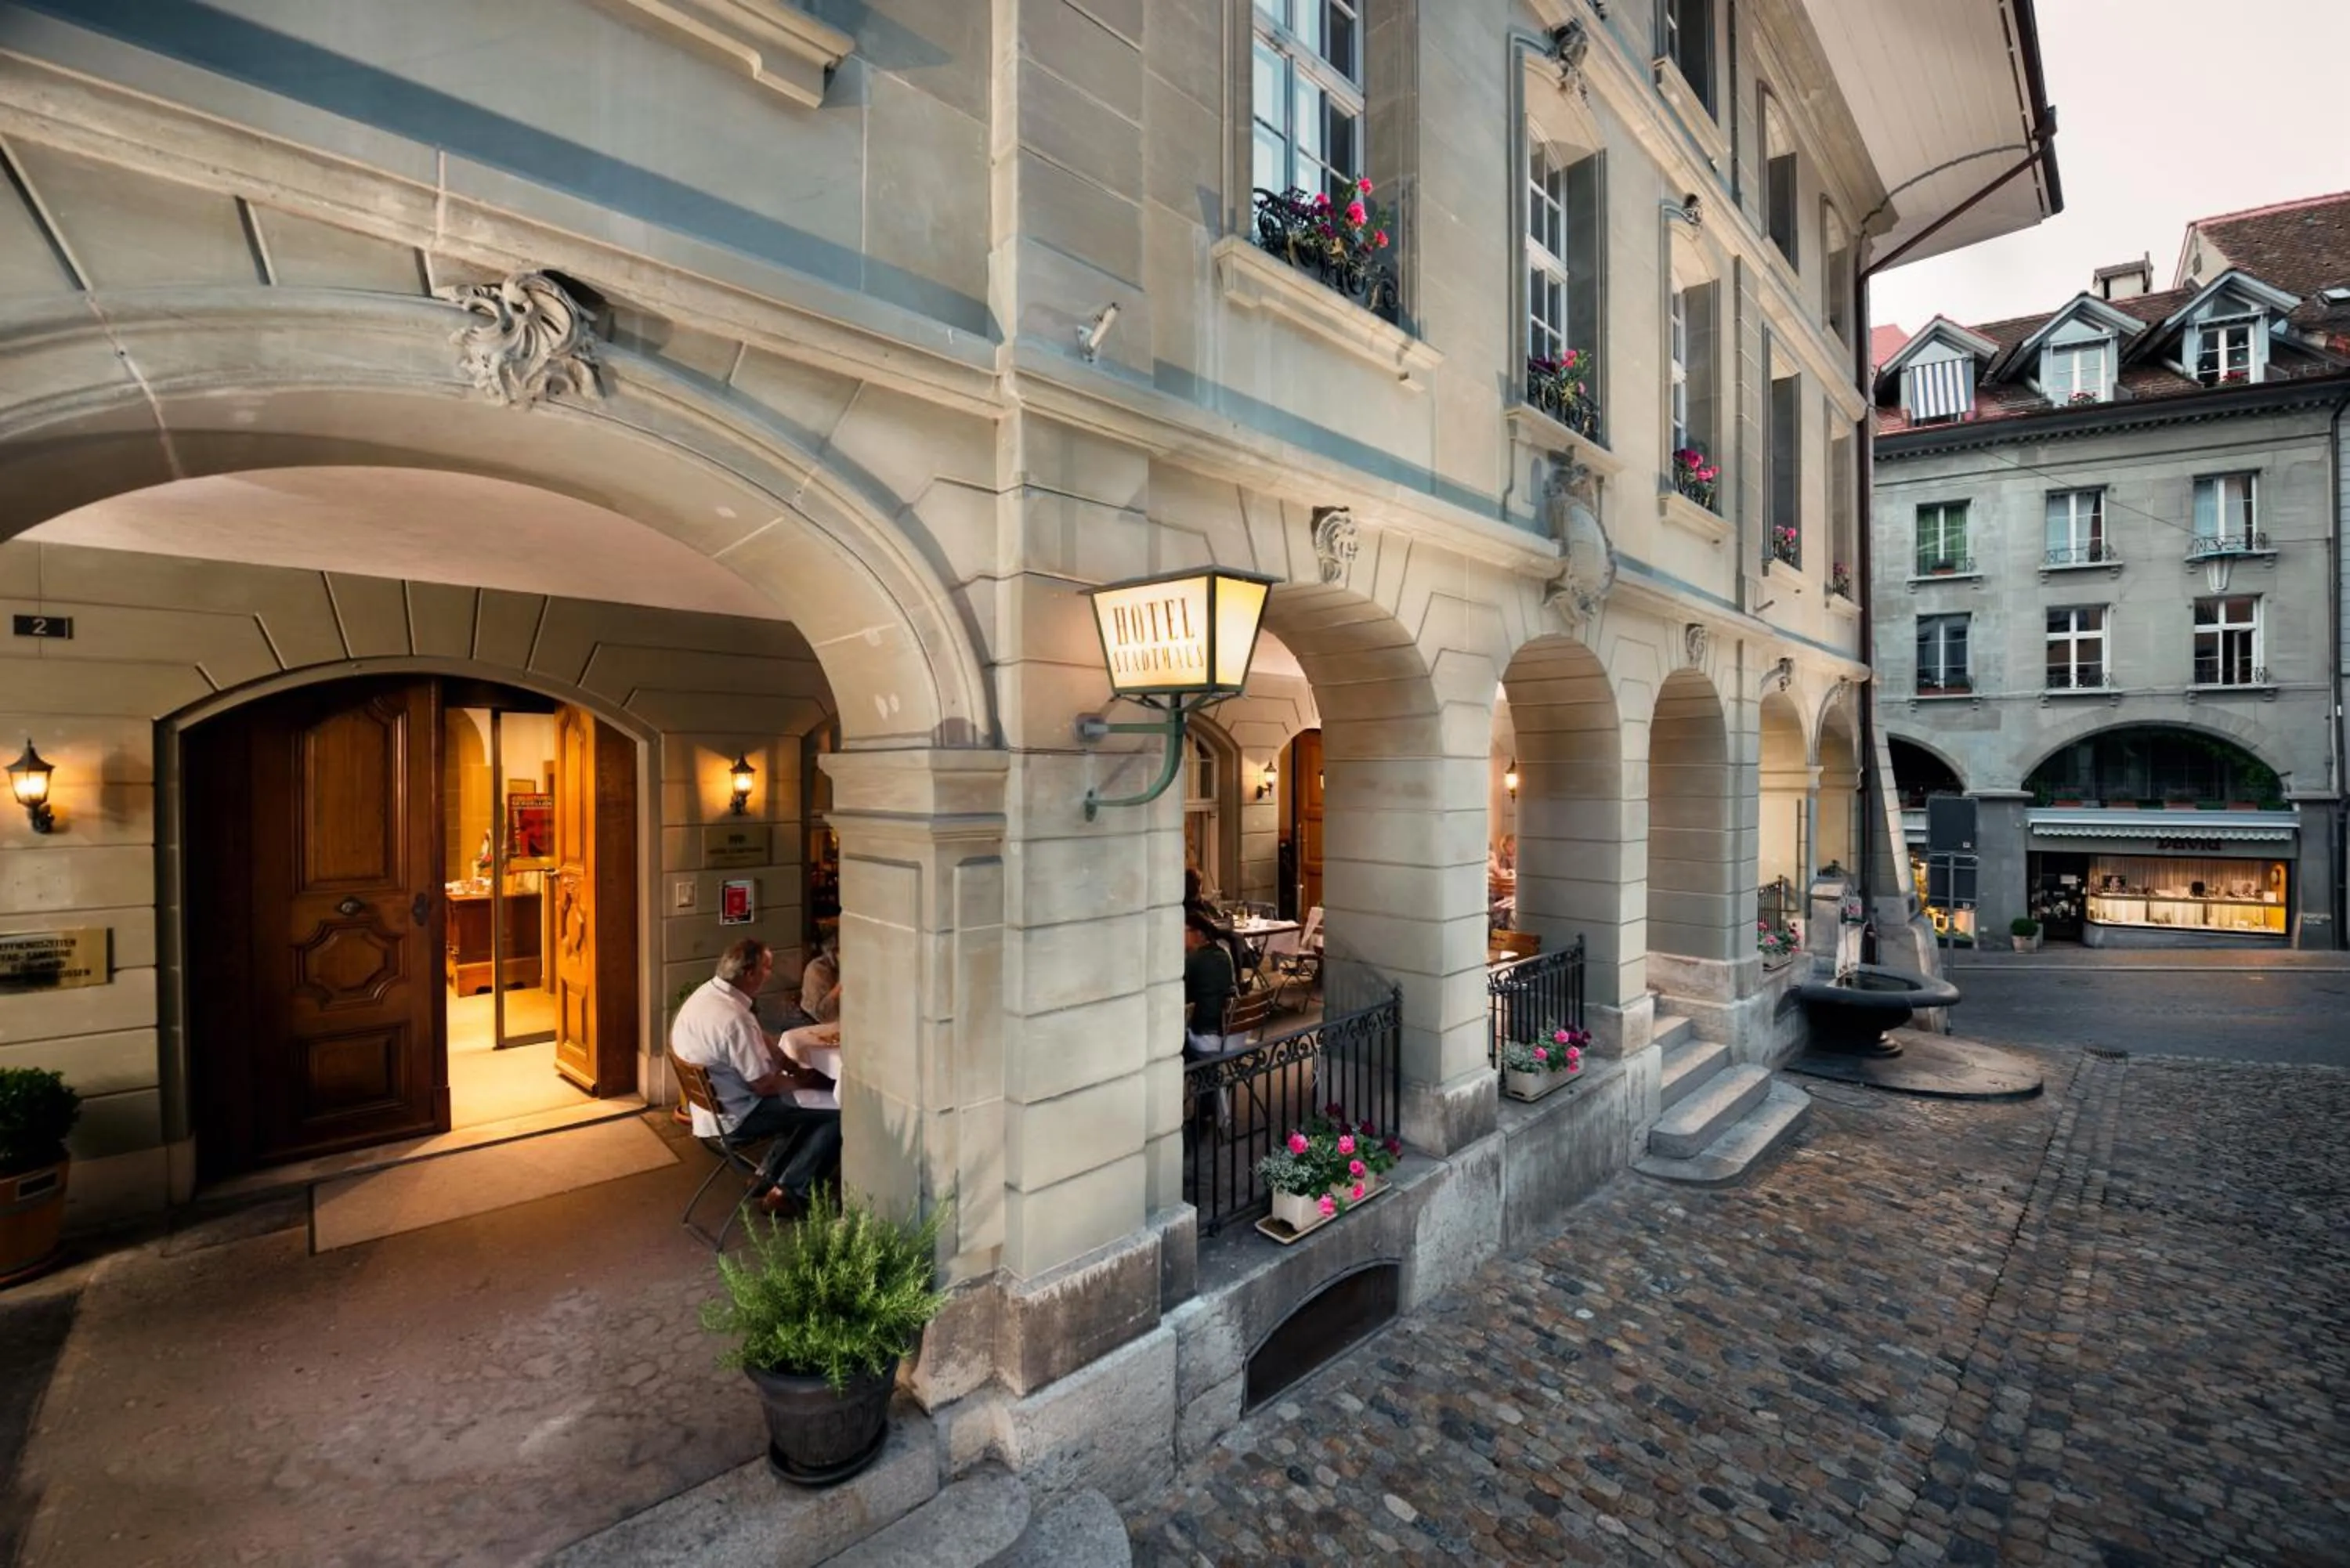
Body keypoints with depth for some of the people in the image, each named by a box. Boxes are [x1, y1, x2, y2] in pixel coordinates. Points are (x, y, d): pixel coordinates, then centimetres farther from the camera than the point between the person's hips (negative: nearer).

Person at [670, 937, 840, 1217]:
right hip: (734, 1118, -10)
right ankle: (787, 1192, -1)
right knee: (839, 1109, -12)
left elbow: (762, 1041, 10)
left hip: (716, 1104, 10)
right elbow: (764, 1085, -24)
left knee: (812, 1099, 21)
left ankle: (770, 1176, 22)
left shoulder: (709, 994, 1)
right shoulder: (735, 1018, -31)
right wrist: (801, 1081, -7)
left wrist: (796, 1069, 2)